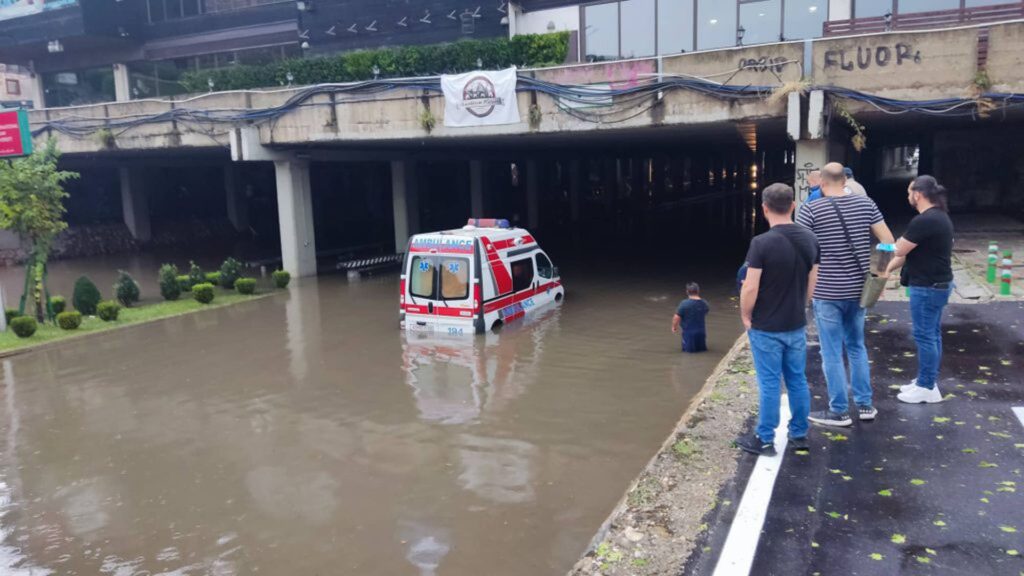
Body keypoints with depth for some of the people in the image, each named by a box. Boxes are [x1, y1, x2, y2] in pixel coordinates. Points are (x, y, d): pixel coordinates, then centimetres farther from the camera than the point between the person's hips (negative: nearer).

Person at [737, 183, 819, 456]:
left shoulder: (762, 243, -20)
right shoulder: (810, 239, 0)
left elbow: (750, 288, -19)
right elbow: (812, 285, 7)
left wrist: (746, 317, -3)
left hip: (767, 328, -5)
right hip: (797, 325, 6)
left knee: (769, 384, 3)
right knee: (798, 380, 15)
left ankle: (764, 439, 15)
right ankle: (799, 434, 27)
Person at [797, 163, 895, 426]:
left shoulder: (811, 210, -10)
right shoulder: (866, 203, 2)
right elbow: (889, 242, 3)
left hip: (827, 291, -5)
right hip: (858, 289, 5)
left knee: (832, 352, 5)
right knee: (857, 346, 20)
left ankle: (839, 411, 13)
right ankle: (865, 405, 27)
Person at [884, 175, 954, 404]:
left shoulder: (924, 220, -23)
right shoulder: (940, 217, 11)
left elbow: (899, 250, -15)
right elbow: (910, 251, 14)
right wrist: (889, 269, 13)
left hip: (927, 286, -10)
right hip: (938, 283, 10)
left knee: (924, 336, -1)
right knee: (932, 334, 16)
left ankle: (927, 387, 7)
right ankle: (927, 380, 26)